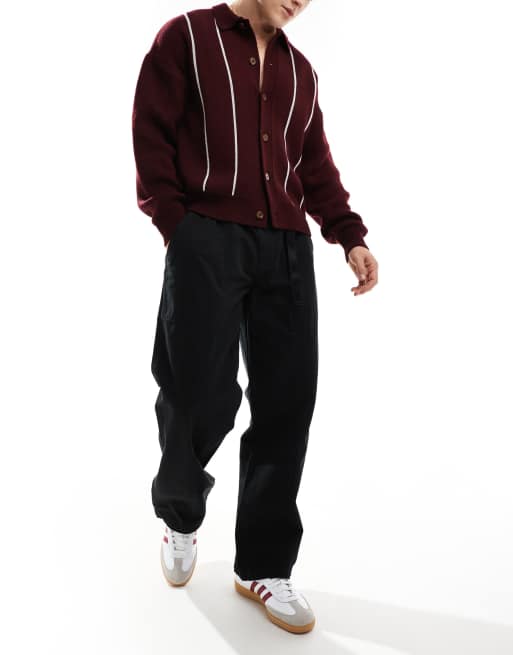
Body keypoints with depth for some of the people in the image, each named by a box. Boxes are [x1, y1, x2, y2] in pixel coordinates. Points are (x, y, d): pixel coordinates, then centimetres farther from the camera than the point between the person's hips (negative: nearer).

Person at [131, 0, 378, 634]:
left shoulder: (299, 70, 22)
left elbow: (316, 164, 19)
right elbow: (151, 135, 1)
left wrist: (350, 236, 5)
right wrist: (177, 225, -8)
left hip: (287, 248, 5)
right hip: (207, 242, -4)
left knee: (286, 405, -1)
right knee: (201, 397, -5)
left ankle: (264, 564, 13)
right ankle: (178, 517, 26)